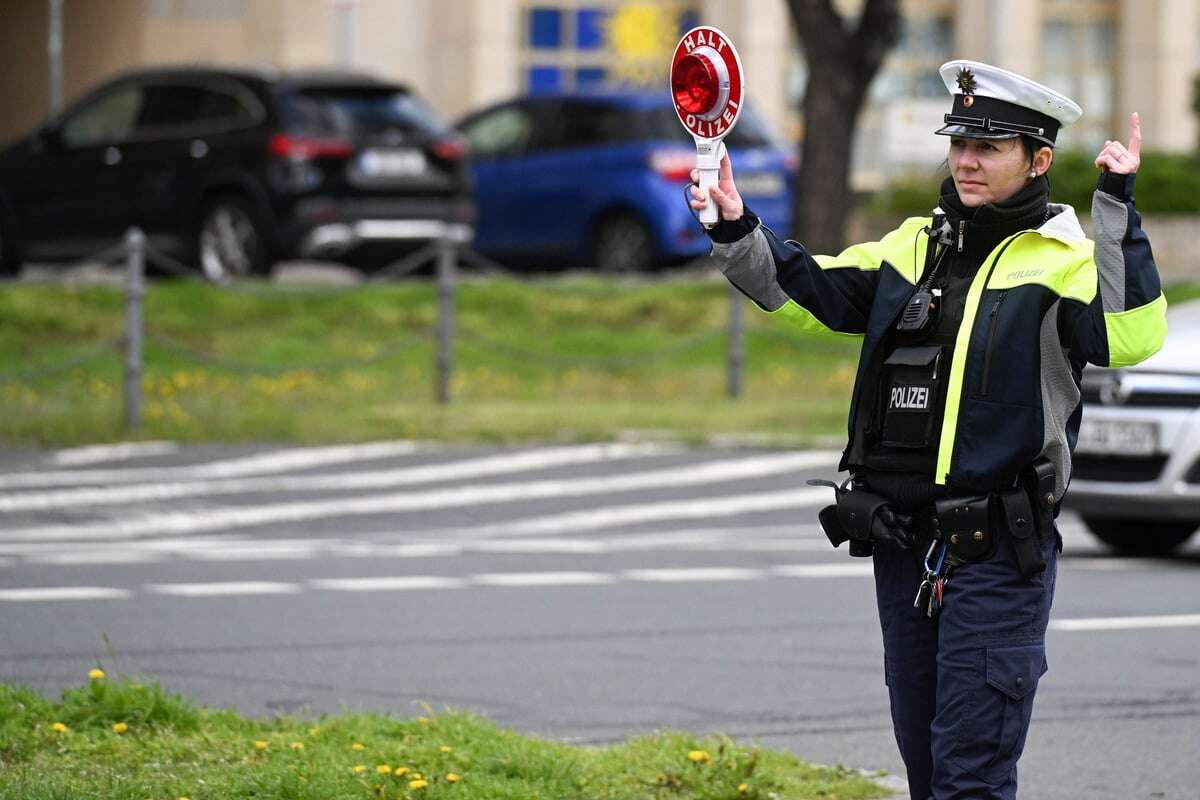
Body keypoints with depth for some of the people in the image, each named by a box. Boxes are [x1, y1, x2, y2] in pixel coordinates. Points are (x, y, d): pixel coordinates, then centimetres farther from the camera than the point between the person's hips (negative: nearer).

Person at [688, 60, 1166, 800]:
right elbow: (807, 292, 15)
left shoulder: (1066, 260, -8)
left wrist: (1118, 211, -28)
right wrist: (737, 233, -1)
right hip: (904, 545, 7)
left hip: (1000, 552, -7)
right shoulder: (916, 247, 13)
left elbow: (1131, 338, -25)